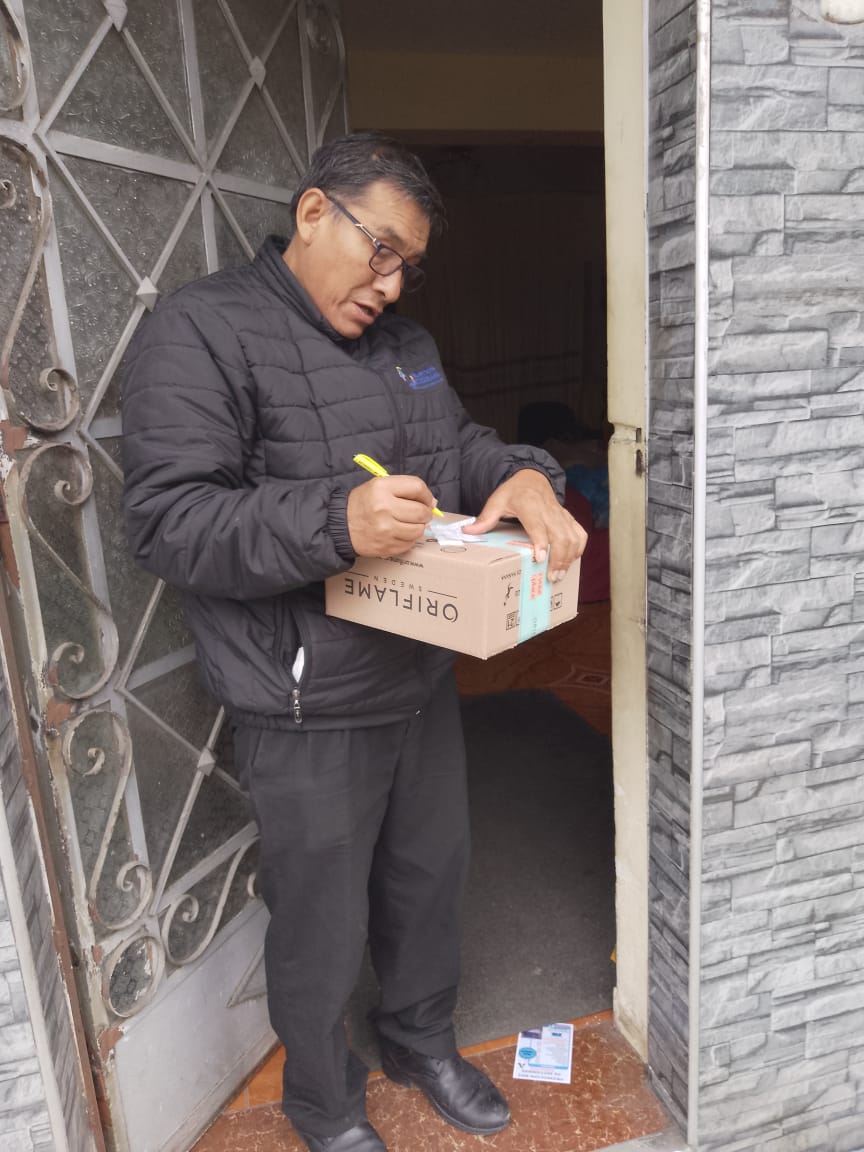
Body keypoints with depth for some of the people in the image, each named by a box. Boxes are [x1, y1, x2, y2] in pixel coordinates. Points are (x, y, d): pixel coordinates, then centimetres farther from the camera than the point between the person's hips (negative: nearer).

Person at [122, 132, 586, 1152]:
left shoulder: (403, 342, 12)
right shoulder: (202, 331, -13)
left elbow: (461, 444, 15)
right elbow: (167, 522, -20)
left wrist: (521, 476, -10)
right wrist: (336, 524, -33)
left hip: (423, 684, 8)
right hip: (309, 718, -7)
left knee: (429, 879, 24)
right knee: (323, 931, 13)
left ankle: (421, 1040, 53)